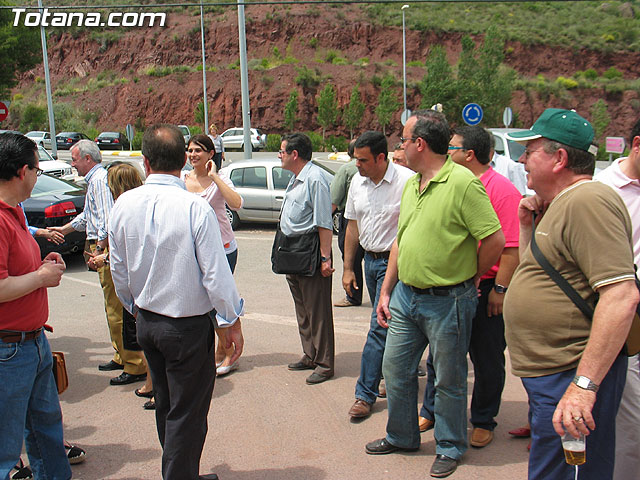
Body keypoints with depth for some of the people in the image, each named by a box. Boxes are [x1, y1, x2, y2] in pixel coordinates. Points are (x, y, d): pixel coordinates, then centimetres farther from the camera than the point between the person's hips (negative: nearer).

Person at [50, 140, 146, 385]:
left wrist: (99, 250, -21)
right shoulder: (95, 179, 20)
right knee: (114, 308, 18)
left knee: (117, 310, -8)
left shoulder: (99, 180, -13)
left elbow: (107, 220, -23)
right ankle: (121, 357, 30)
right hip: (106, 248, 11)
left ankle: (135, 367, -4)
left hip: (107, 248, -11)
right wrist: (65, 228, 41)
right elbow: (89, 215, 34)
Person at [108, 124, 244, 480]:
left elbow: (119, 269, 5)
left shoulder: (125, 204, -5)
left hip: (146, 321, 6)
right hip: (189, 326, -6)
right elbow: (216, 273, -18)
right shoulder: (195, 207, -21)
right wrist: (233, 321, -6)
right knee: (187, 414, 8)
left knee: (165, 406, 24)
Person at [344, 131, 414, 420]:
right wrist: (348, 268, 12)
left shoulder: (407, 181, -16)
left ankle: (365, 394, 4)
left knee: (379, 328, -5)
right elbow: (353, 226, 13)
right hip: (370, 260, 7)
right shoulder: (358, 182, 6)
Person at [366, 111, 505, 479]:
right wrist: (386, 292, 14)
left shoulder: (463, 182, -17)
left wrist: (469, 280, -3)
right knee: (395, 369, 17)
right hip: (405, 296, 8)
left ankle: (450, 448, 31)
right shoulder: (411, 185, 10)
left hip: (447, 302, -8)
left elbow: (495, 240, -18)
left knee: (449, 380, 9)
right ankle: (401, 436, 38)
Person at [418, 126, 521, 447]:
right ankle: (431, 412, 32)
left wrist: (500, 289, -18)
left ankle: (483, 421, 25)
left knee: (487, 360, 8)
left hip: (484, 289, -7)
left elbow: (511, 247, -16)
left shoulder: (501, 190, -12)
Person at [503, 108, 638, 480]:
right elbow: (534, 273, 25)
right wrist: (528, 224, 10)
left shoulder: (588, 201, -18)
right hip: (547, 374, 11)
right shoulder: (560, 205, 16)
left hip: (571, 378, -11)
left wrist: (584, 385, -30)